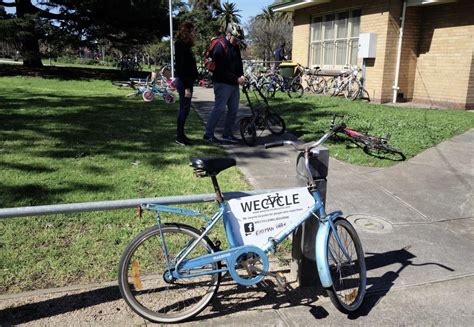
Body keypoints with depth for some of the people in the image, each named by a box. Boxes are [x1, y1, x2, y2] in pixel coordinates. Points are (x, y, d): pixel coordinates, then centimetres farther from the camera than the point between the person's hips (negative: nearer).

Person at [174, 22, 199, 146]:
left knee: (184, 108, 13)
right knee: (184, 108, -6)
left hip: (186, 81, 10)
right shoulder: (181, 46, -14)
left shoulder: (185, 46, 16)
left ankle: (180, 135, 21)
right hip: (184, 81, -10)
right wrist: (186, 87, -23)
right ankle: (180, 137, 1)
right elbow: (182, 68, -20)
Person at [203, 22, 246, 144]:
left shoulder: (235, 47, 13)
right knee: (219, 109, -7)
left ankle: (227, 134, 20)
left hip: (234, 84, 8)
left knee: (234, 109, 9)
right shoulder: (220, 47, -12)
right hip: (223, 83, -8)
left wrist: (241, 75, -5)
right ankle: (208, 134, 3)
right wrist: (236, 79, -18)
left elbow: (239, 63, 16)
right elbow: (222, 69, -18)